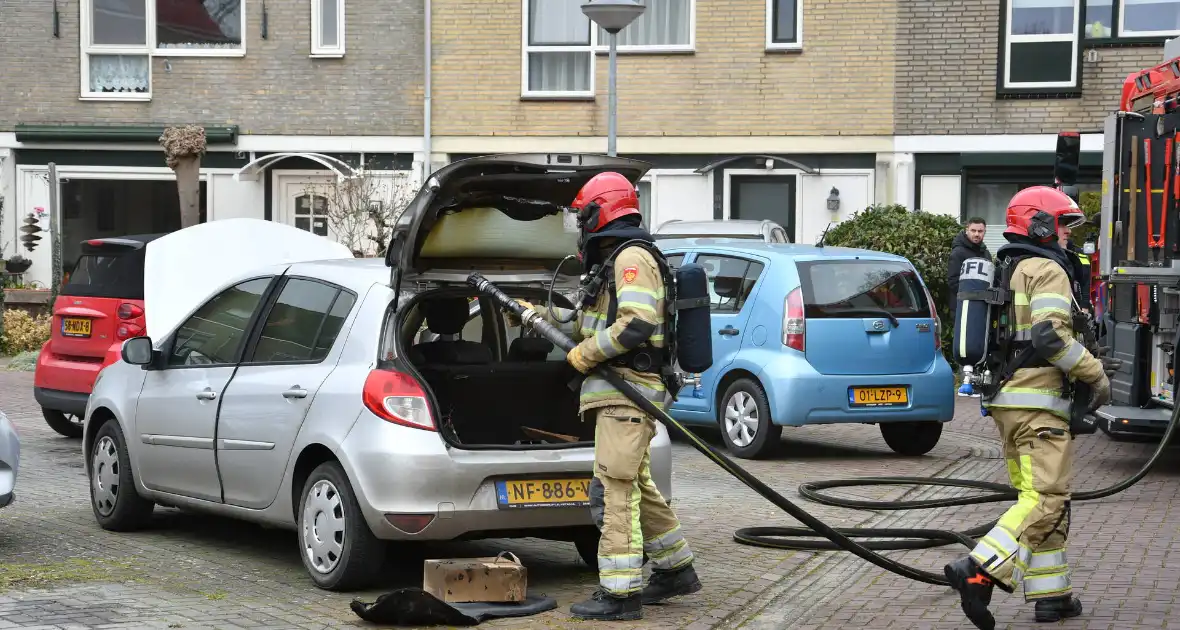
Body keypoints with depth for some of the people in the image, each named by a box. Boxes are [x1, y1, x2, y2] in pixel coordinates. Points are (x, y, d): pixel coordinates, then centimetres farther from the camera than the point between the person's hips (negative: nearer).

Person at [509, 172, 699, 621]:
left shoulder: (632, 257, -11)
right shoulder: (616, 260, 22)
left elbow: (636, 324, -24)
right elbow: (588, 322, 29)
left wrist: (587, 353, -15)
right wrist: (536, 314, 25)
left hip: (628, 393, -11)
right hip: (624, 393, 11)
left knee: (614, 488, -13)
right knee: (638, 486, 18)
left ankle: (620, 592, -15)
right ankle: (675, 571, 29)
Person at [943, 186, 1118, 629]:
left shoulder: (1006, 272, 22)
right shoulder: (1047, 271, -9)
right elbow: (1052, 335, -20)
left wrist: (1087, 366, 23)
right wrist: (1095, 375, -9)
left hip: (1005, 400, 10)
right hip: (1038, 402, -10)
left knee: (1035, 497, 13)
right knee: (1046, 500, -12)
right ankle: (978, 572, -24)